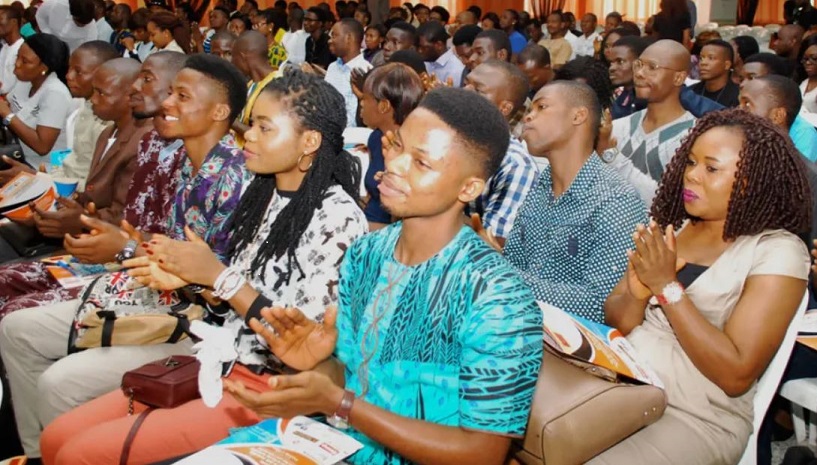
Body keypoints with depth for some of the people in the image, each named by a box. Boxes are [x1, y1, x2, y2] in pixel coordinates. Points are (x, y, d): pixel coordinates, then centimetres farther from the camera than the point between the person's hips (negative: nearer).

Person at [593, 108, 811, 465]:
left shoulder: (777, 251, -8)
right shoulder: (672, 226, 8)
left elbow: (737, 374, -15)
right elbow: (613, 320, 7)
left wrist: (667, 287, -19)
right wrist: (638, 295, -15)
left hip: (694, 418, -5)